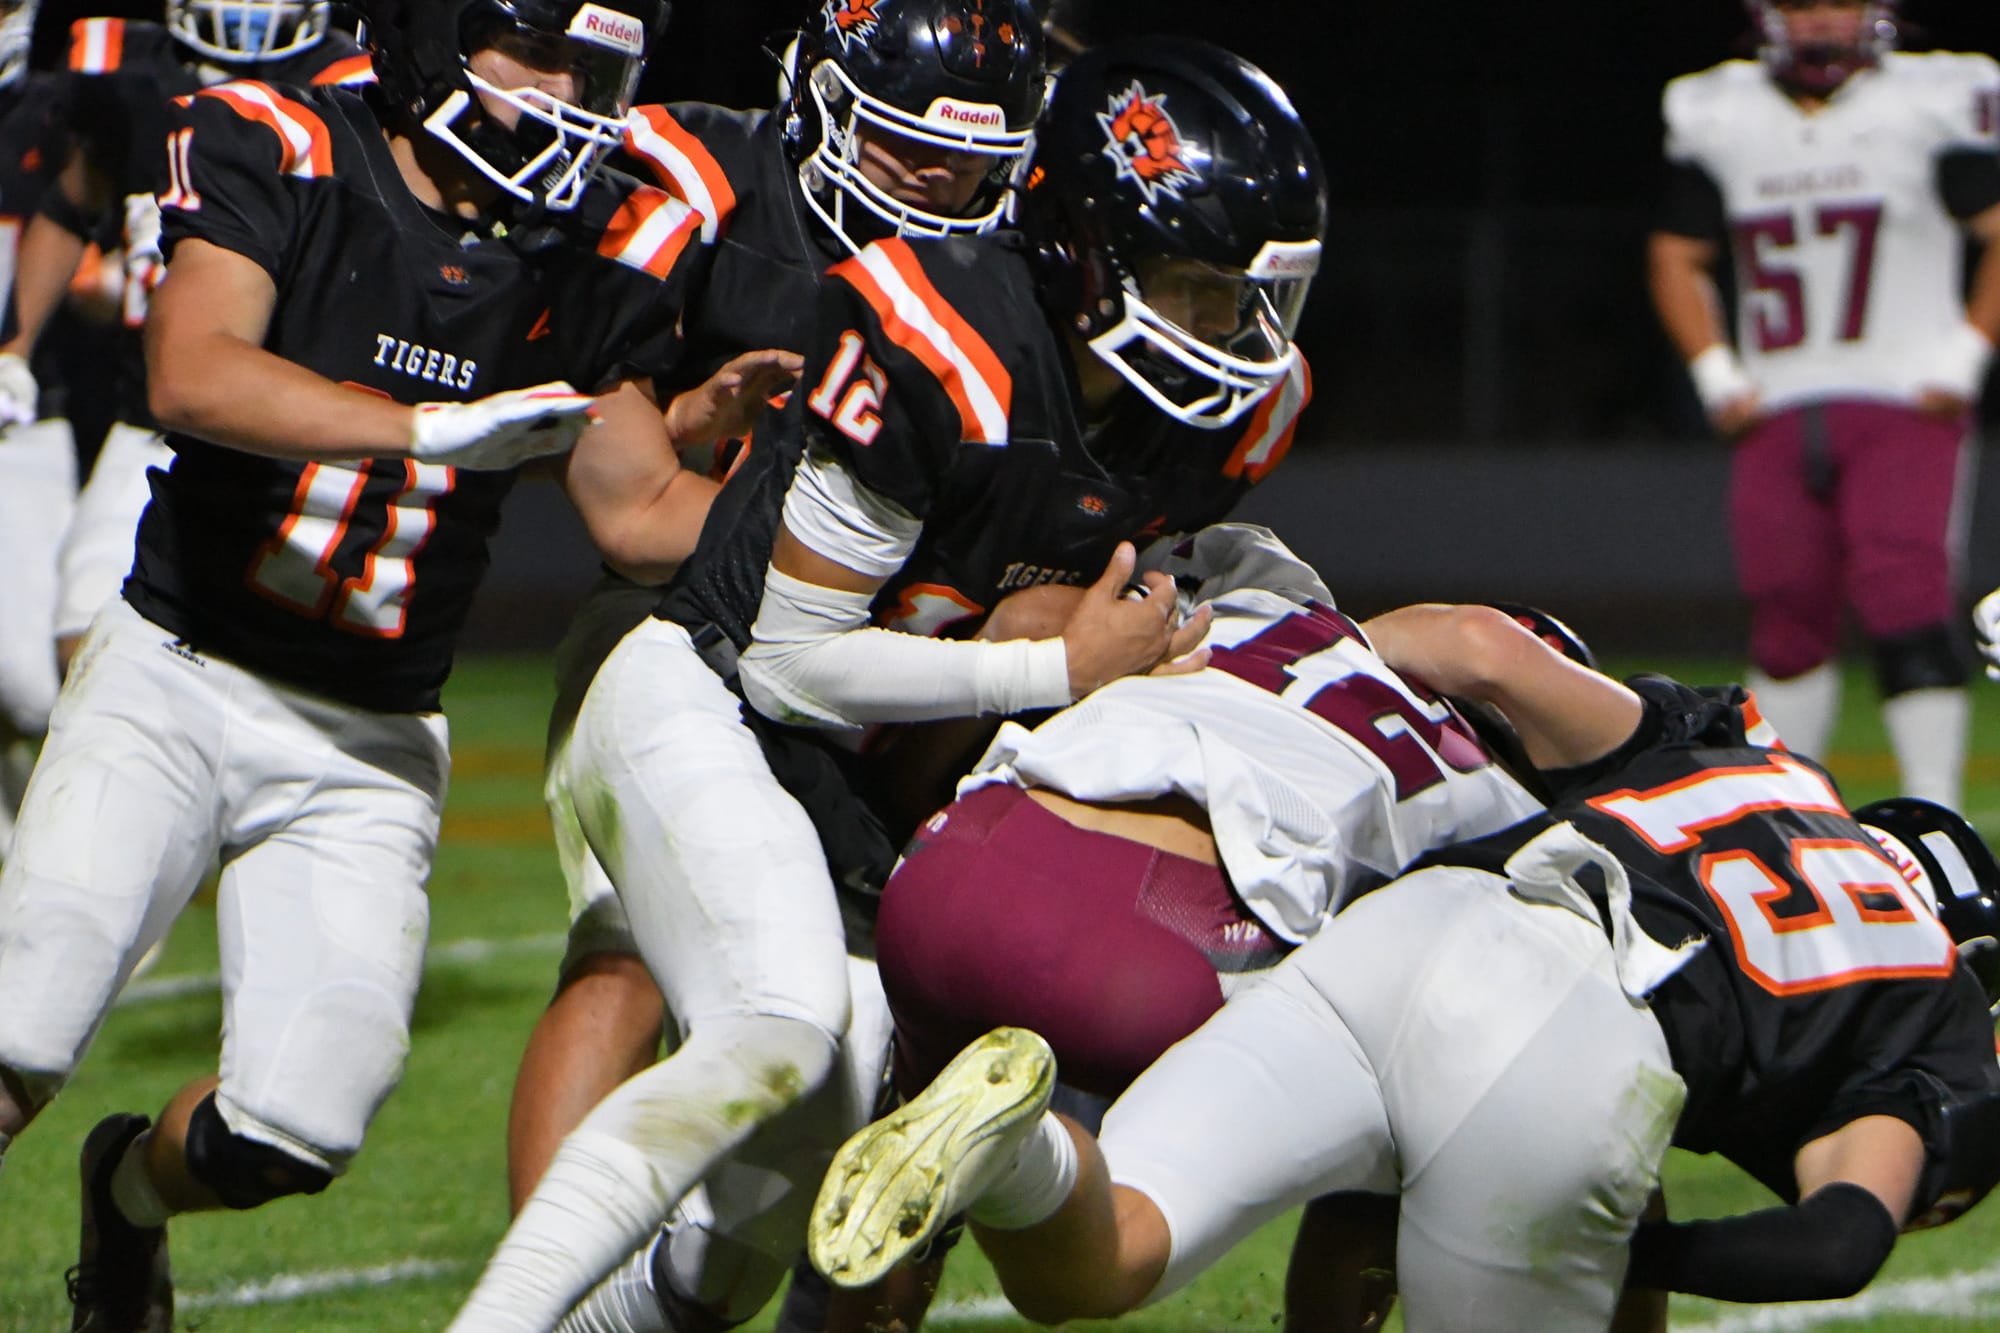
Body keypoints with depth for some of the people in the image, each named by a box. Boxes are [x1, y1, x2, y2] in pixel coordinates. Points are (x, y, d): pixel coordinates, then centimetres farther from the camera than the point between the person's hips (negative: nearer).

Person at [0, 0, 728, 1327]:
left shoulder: (598, 247, 1)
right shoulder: (277, 158, -10)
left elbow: (644, 511, 7)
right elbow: (193, 377, -26)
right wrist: (438, 428, -34)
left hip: (368, 747, 3)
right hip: (177, 676, -3)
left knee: (297, 1127, -8)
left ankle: (135, 1190, 27)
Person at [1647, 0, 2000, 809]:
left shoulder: (1933, 104, -1)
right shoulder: (1716, 117, 10)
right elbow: (1677, 257, 19)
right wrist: (1715, 375, 7)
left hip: (1904, 407, -4)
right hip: (1777, 411, 4)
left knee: (1906, 604, -17)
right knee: (1787, 615, 4)